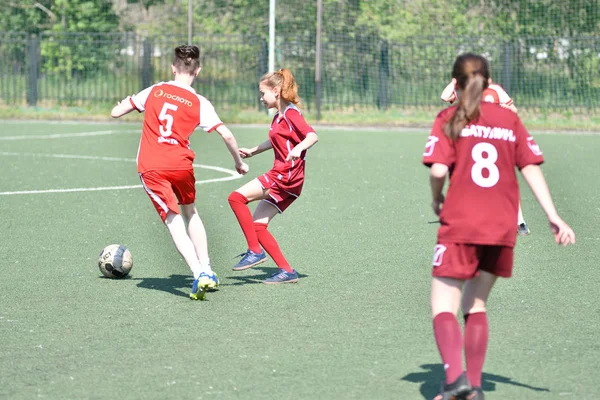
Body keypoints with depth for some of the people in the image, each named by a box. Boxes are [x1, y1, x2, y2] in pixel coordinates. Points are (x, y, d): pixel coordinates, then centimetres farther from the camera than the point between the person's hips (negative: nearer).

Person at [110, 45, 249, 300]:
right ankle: (207, 271, 22)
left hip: (150, 167, -1)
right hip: (181, 164, 1)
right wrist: (239, 162, 15)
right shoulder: (199, 103, 1)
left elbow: (116, 113, 9)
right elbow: (227, 135, -3)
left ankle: (199, 274, -20)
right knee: (191, 213, 26)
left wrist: (126, 103, 33)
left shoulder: (154, 91, 5)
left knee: (174, 221, -4)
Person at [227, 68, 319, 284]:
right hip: (282, 175, 10)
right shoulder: (278, 116, 18)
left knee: (237, 198, -15)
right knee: (257, 225, 6)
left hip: (286, 175, -10)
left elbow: (312, 135, -24)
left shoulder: (290, 113, -10)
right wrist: (252, 151, 47)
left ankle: (255, 251, -13)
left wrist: (298, 148, -42)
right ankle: (286, 270, 4)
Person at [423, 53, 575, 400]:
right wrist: (554, 217, 2)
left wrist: (437, 200, 9)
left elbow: (438, 170, -11)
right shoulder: (510, 120, 10)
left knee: (444, 308, -2)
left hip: (460, 226, -4)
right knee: (476, 306, 18)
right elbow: (532, 169, 5)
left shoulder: (449, 119, 0)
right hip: (503, 228, 4)